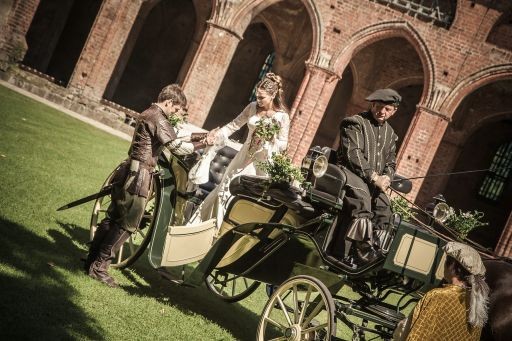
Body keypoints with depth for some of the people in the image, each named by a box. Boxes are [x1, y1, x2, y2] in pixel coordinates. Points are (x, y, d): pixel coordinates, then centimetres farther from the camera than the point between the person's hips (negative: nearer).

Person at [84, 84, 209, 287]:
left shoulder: (149, 114, 18)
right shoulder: (158, 119, -14)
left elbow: (171, 138, 23)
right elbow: (177, 147, -20)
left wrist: (197, 136, 17)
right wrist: (203, 143, -10)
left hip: (128, 173, 10)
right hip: (138, 177, -10)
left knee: (113, 218, 15)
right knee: (127, 225, -5)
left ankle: (92, 260, 22)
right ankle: (99, 267, -1)